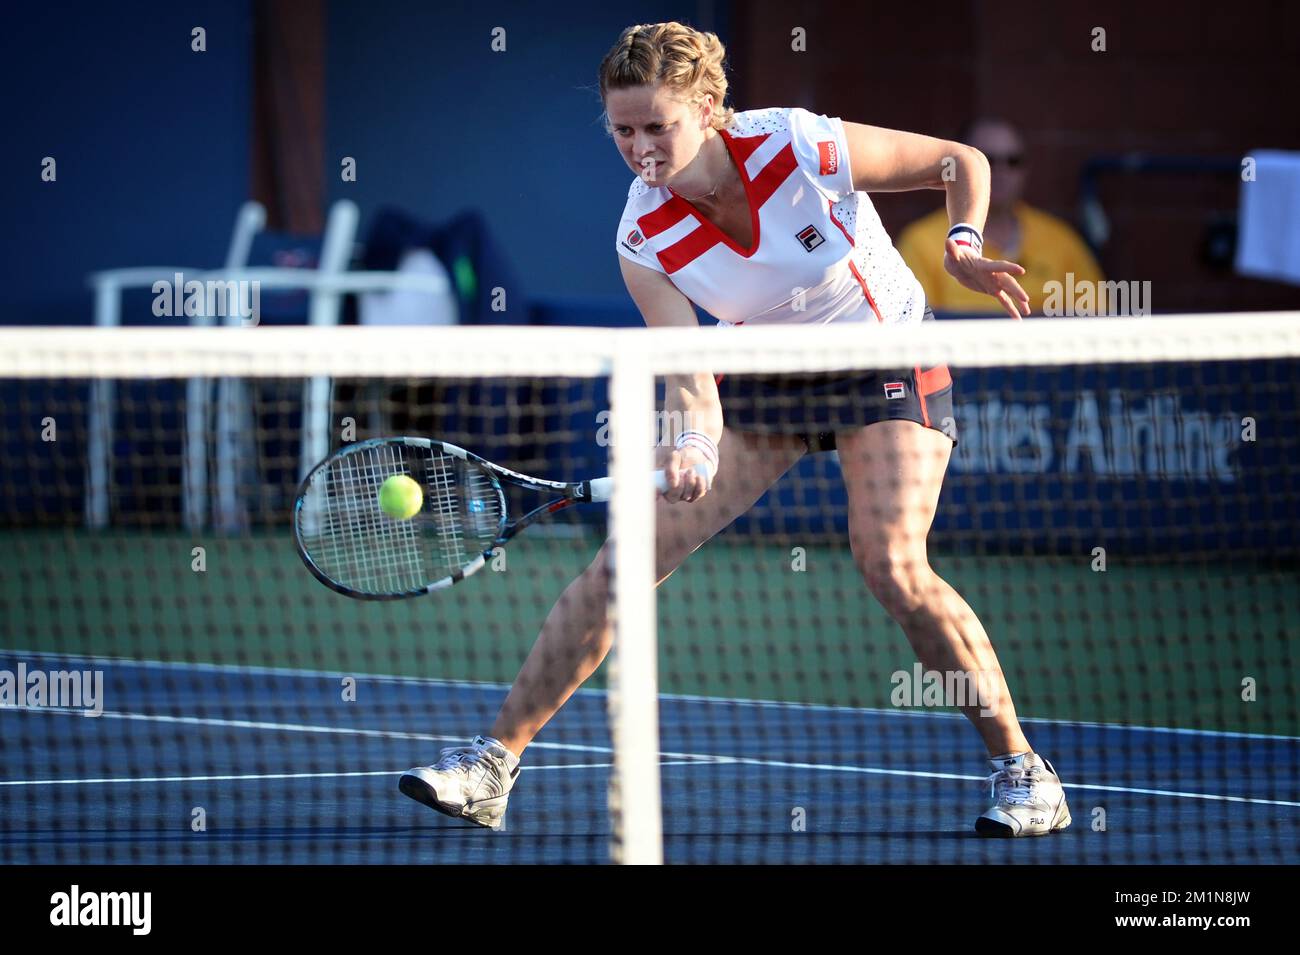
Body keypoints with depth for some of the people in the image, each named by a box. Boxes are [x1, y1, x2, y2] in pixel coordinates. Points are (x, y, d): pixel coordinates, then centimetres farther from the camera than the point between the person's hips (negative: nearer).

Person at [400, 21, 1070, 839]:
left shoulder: (806, 149, -26)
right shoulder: (644, 240, -18)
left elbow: (962, 162, -13)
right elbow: (690, 368, -24)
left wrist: (965, 248, -31)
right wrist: (694, 443, -46)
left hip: (885, 361, -3)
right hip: (759, 369, 3)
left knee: (892, 563, -24)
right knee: (624, 559, -6)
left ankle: (1024, 771, -10)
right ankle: (493, 765, 1)